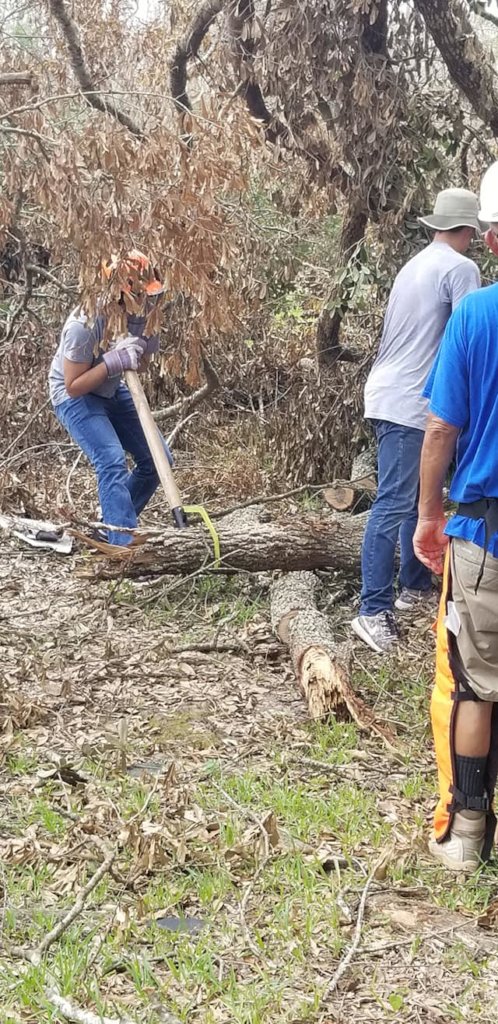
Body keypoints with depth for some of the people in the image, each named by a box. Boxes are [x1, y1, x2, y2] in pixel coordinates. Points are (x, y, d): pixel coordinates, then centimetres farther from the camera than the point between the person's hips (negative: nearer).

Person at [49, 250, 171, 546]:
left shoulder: (139, 314, -15)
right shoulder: (83, 326, -33)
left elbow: (142, 366, -2)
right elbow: (74, 386, -25)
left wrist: (145, 347, -24)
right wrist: (113, 362, -35)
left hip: (111, 391, 7)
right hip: (74, 396, -7)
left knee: (157, 458, 2)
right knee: (113, 461, -26)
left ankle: (112, 527, 18)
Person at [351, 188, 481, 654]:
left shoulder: (415, 265, 17)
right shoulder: (460, 269, -9)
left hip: (389, 397, 9)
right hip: (410, 404, -9)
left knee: (414, 496, 19)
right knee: (393, 505, -11)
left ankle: (415, 584, 28)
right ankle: (373, 612, -12)